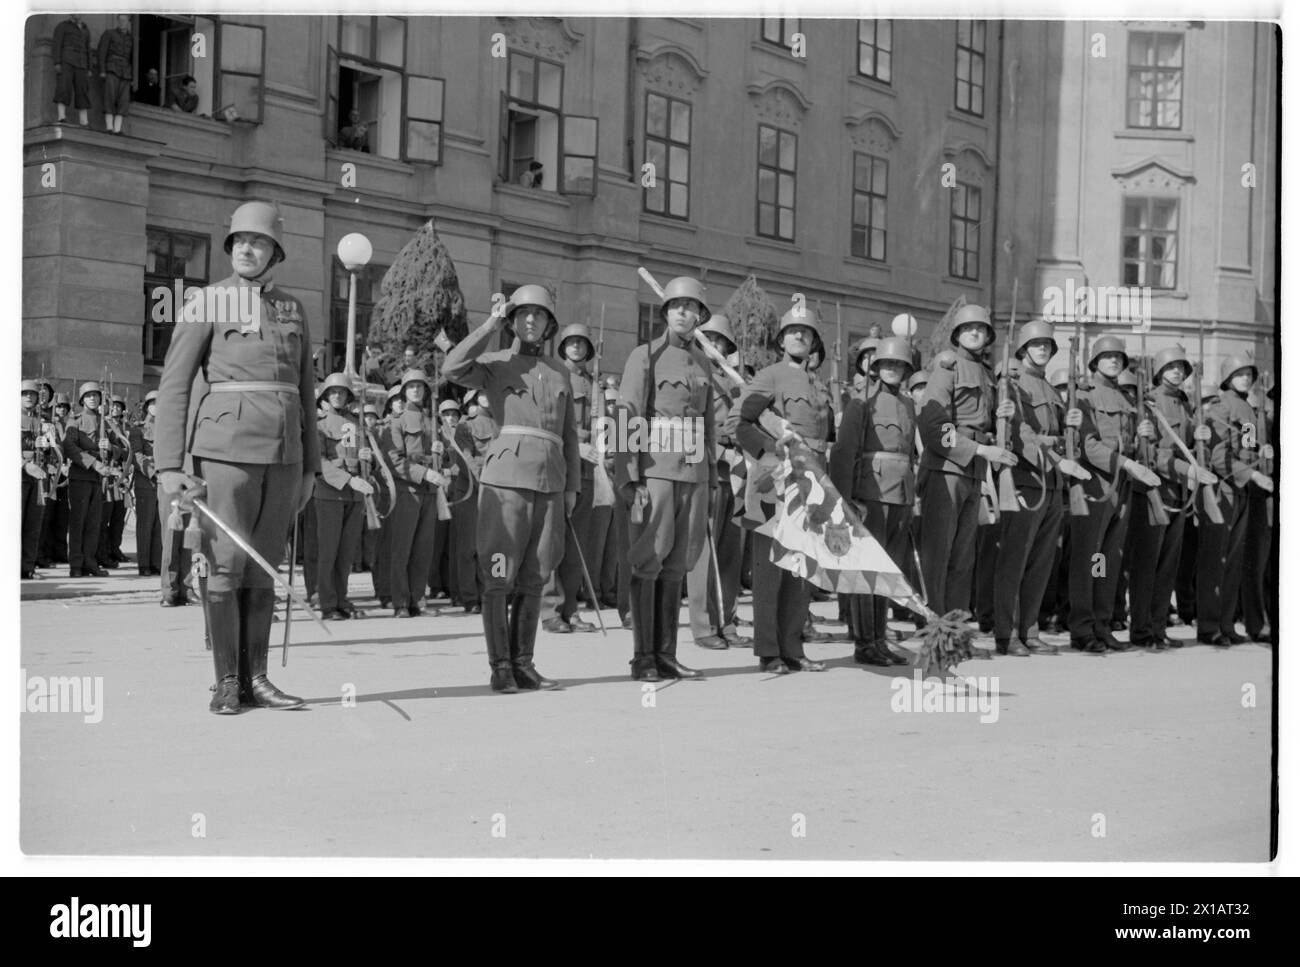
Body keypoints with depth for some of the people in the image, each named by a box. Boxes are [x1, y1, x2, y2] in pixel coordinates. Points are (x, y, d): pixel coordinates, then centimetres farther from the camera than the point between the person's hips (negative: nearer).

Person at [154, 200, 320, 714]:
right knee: (226, 565, -4)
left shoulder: (293, 309, 14)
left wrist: (310, 465, 14)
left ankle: (255, 680, 13)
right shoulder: (207, 303, 0)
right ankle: (227, 683, 5)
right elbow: (174, 386, -3)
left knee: (263, 567, 7)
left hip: (283, 453, 4)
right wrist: (170, 465, -10)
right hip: (225, 446, -4)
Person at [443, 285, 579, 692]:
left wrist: (572, 486, 14)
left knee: (533, 578, 6)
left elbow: (569, 433, 20)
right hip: (505, 478, -4)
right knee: (499, 578, -4)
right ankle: (500, 667, 2)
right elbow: (452, 369, -15)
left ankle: (523, 664, 13)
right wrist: (492, 324, -10)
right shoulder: (495, 363, 6)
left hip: (548, 483, 4)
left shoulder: (559, 372, 18)